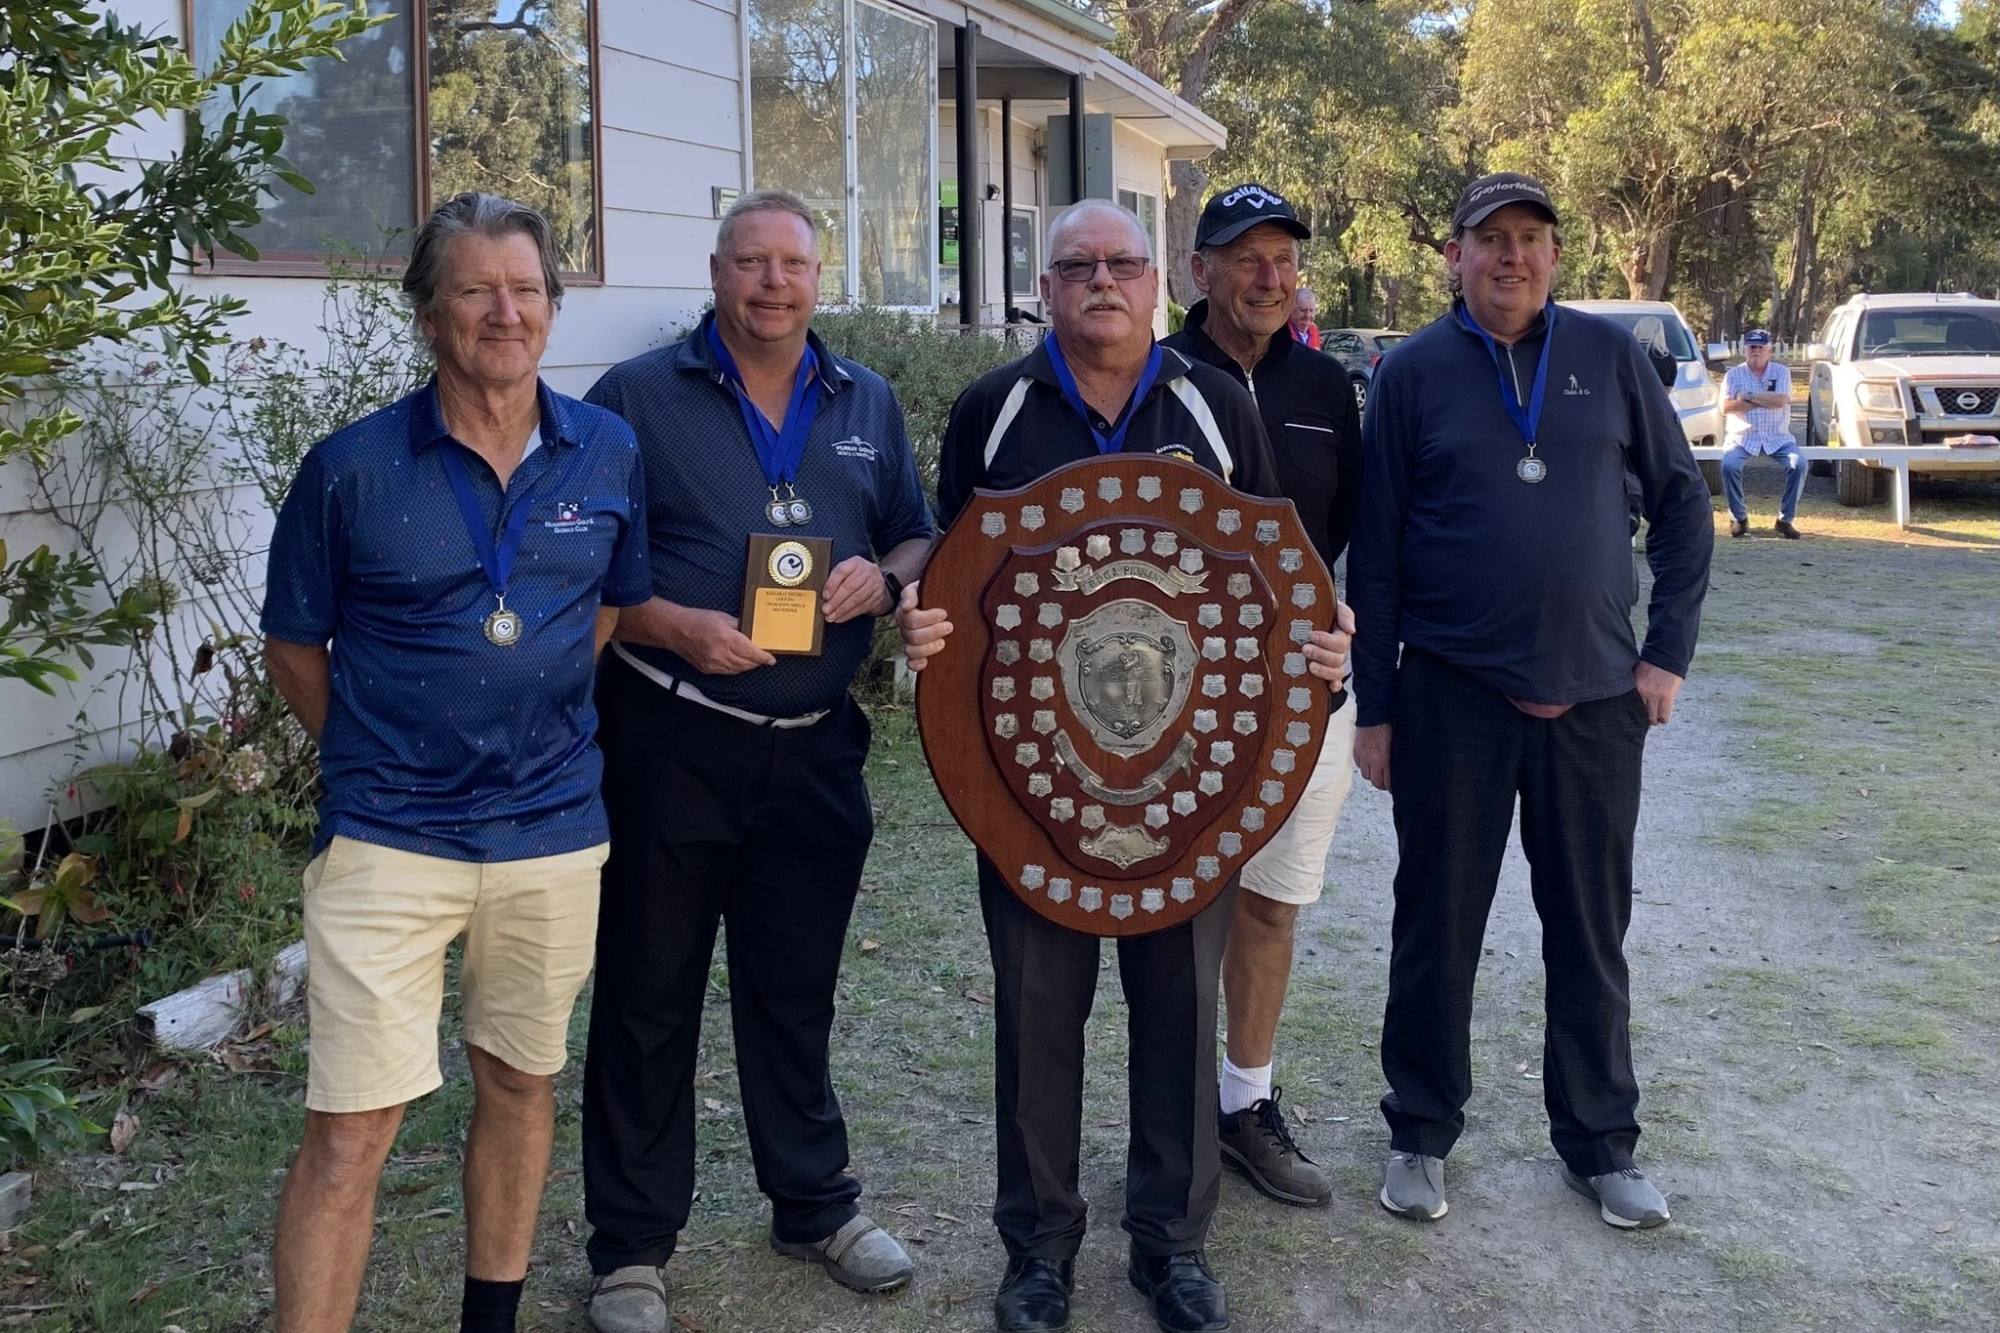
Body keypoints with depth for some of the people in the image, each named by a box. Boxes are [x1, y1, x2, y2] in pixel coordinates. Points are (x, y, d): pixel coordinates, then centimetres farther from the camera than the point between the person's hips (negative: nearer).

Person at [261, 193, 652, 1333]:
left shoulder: (609, 454, 0)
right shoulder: (352, 467, -8)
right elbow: (294, 644, 3)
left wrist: (545, 725, 7)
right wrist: (373, 763, 4)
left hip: (554, 826, 4)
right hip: (389, 840, -3)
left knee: (522, 1080, 17)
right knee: (352, 1127, -5)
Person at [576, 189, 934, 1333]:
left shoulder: (869, 404, 11)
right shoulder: (639, 396, -2)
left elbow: (920, 543, 15)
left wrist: (885, 576, -7)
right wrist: (677, 628, -19)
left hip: (815, 746, 4)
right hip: (670, 742, -3)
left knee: (797, 986, 16)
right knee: (649, 991, 6)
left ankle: (816, 1204, 33)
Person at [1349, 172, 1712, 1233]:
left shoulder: (1607, 357, 3)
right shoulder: (1414, 374, -1)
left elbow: (1681, 501, 9)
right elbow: (1375, 548, 0)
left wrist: (1668, 649, 0)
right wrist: (1375, 708, -1)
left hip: (1596, 696, 2)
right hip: (1452, 696, -1)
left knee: (1592, 928, 11)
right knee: (1437, 925, 8)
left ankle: (1600, 1144, 26)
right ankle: (1421, 1135, 24)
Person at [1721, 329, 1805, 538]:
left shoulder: (1781, 372, 5)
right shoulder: (1734, 374, 5)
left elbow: (1781, 400, -13)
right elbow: (1725, 407, -10)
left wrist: (1748, 396, -11)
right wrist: (1765, 400, -10)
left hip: (1777, 437, 1)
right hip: (1743, 437, -1)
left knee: (1799, 464, -23)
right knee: (1729, 465, -29)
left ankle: (1785, 519, -9)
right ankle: (1739, 517, -9)